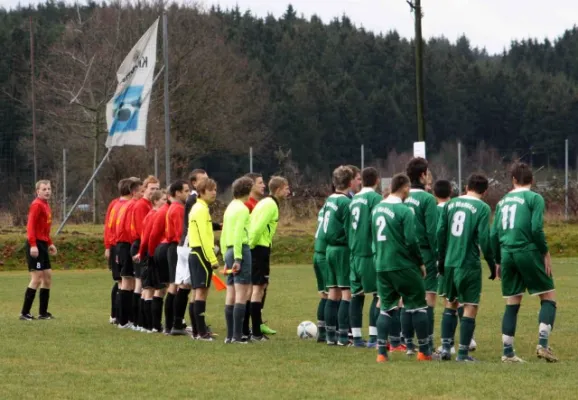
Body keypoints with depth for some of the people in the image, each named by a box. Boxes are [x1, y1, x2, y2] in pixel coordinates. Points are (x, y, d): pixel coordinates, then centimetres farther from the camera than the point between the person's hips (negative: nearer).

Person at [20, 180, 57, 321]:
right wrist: (33, 245, -27)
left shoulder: (45, 205, 16)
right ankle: (25, 313, -8)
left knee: (47, 276, 11)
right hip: (35, 245, -10)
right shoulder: (37, 205, -12)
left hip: (42, 245, 10)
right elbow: (30, 226, -20)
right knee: (37, 278, -11)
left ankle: (43, 312, 17)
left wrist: (49, 243, 22)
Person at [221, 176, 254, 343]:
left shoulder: (230, 207, 16)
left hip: (229, 250, 9)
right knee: (242, 295, -8)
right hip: (241, 250, -9)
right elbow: (238, 234, -18)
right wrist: (237, 258, -19)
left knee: (231, 296, 9)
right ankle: (237, 335, -12)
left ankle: (230, 335, 10)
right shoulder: (242, 209, -9)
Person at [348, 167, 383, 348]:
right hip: (370, 252, -7)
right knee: (379, 294, -3)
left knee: (356, 294, 9)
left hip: (354, 252, 7)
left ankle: (356, 336, 11)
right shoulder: (375, 198, -9)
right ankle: (373, 337, -8)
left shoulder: (354, 199, 13)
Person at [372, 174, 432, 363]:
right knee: (418, 306, 5)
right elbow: (411, 240, -17)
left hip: (382, 267, 7)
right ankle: (424, 351, 9)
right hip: (403, 267, -7)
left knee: (386, 308, 11)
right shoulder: (404, 211, -14)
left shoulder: (377, 209, 9)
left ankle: (381, 352, 3)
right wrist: (420, 263, -4)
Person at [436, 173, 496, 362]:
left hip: (450, 263, 5)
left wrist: (441, 259, 16)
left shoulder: (450, 204, 8)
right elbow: (484, 239, -11)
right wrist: (492, 264, -1)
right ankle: (463, 352, 0)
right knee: (470, 308, 2)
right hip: (469, 265, -5)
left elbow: (440, 233, 7)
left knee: (450, 304, 19)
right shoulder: (482, 208, -6)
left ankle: (446, 346, 11)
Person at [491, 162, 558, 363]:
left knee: (512, 304, 11)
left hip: (507, 254, 5)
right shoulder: (534, 198, -2)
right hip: (528, 252, -5)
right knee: (548, 297, 4)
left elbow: (494, 234, 13)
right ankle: (542, 344, -11)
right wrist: (545, 253, -4)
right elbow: (536, 228, -13)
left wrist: (499, 261, 20)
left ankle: (507, 353, 8)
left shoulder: (503, 201, 15)